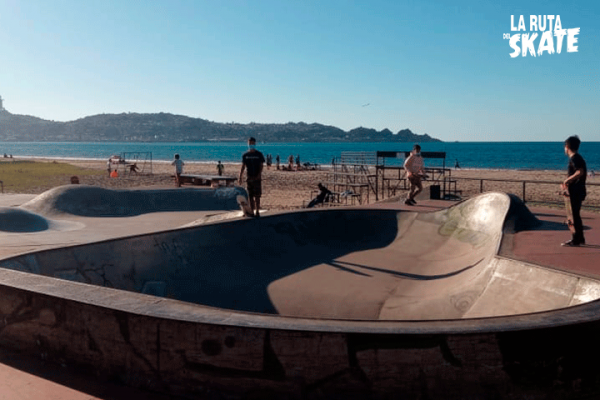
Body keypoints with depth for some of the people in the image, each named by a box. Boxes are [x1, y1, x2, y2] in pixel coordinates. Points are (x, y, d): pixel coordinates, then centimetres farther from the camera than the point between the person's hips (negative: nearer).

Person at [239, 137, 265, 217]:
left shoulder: (259, 154, 1)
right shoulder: (245, 155, 8)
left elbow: (261, 166, -2)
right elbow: (243, 166, 8)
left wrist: (259, 175, -17)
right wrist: (240, 177, -1)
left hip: (257, 177, -3)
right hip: (249, 177, 3)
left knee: (257, 195, -4)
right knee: (250, 195, 5)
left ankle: (257, 211, 1)